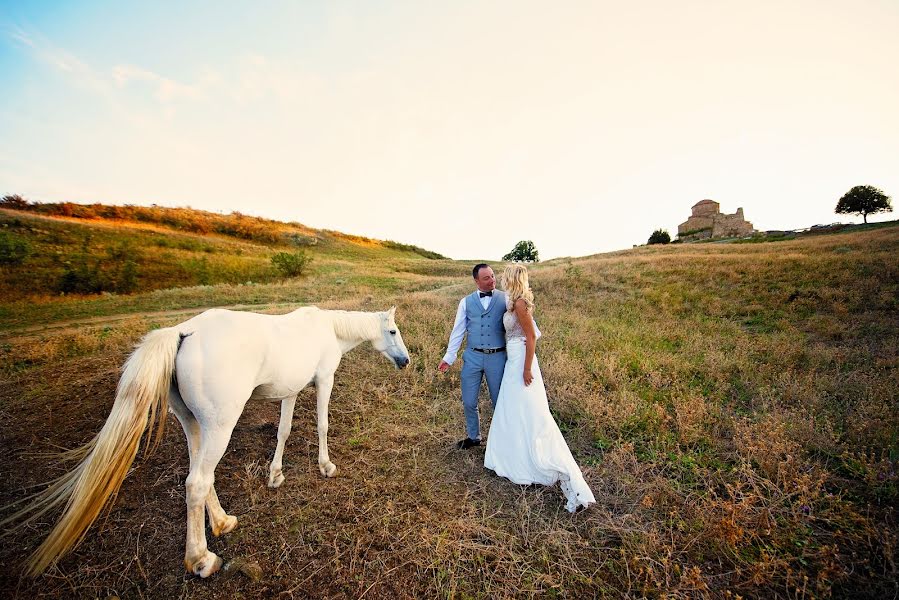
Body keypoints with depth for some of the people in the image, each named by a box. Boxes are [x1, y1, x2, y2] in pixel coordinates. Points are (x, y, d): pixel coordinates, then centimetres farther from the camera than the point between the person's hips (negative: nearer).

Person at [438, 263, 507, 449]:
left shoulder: (505, 299, -1)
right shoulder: (466, 302, 3)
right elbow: (458, 331, 4)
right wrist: (449, 357, 3)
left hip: (497, 357, -1)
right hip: (472, 356, 2)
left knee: (499, 400, 12)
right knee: (468, 401, 11)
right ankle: (473, 436, 35)